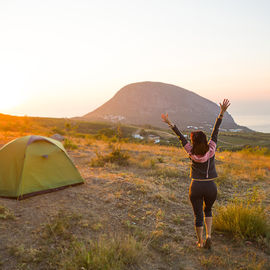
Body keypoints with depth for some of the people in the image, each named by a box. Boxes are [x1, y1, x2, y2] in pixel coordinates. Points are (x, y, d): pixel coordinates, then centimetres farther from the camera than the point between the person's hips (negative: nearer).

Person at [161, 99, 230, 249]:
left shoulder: (191, 152, -9)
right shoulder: (211, 149, -8)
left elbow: (181, 137, -3)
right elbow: (216, 131, -5)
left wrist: (170, 123, 4)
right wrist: (222, 112, -1)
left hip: (196, 187, -1)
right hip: (211, 187, 1)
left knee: (198, 216, 12)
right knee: (208, 210, 25)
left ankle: (200, 242, 21)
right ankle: (208, 236, 11)